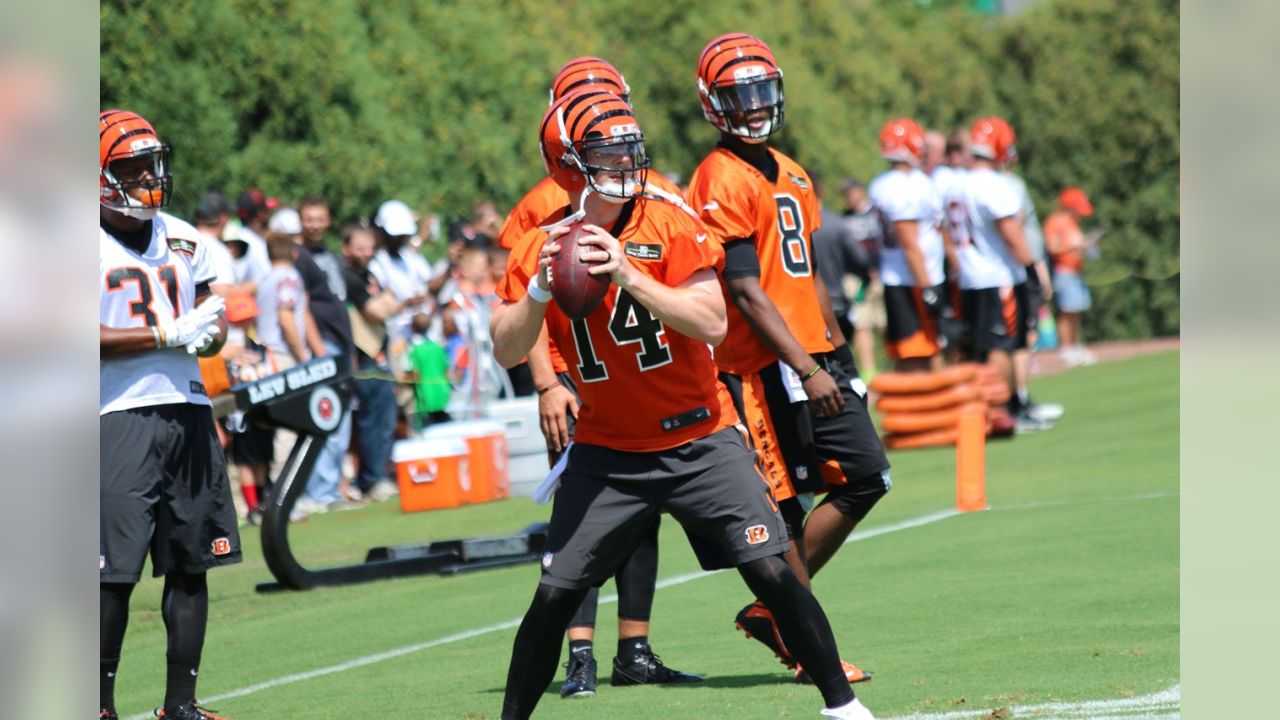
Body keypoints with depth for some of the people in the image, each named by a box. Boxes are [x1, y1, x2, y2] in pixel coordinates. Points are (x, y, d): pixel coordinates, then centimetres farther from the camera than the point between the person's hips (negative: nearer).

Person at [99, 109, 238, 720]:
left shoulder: (183, 242, 16)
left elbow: (213, 322, 20)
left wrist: (208, 332, -5)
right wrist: (167, 334, -17)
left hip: (188, 410, 6)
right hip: (120, 414, -6)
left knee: (191, 561, 7)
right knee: (115, 569, -7)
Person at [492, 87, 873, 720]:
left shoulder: (670, 224, -10)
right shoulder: (541, 247, -3)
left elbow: (711, 323, -20)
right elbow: (506, 352, -6)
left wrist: (626, 275, -29)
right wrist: (540, 290, -23)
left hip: (699, 440, -1)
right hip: (607, 449, 1)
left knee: (773, 573, -7)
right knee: (555, 595, -4)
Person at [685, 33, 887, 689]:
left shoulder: (790, 175, 17)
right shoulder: (720, 182, -12)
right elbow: (746, 294, -17)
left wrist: (838, 354, 19)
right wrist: (806, 369, -20)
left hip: (814, 356, 9)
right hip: (765, 365, -9)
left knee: (867, 475, 5)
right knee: (787, 499, -4)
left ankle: (772, 610, 14)